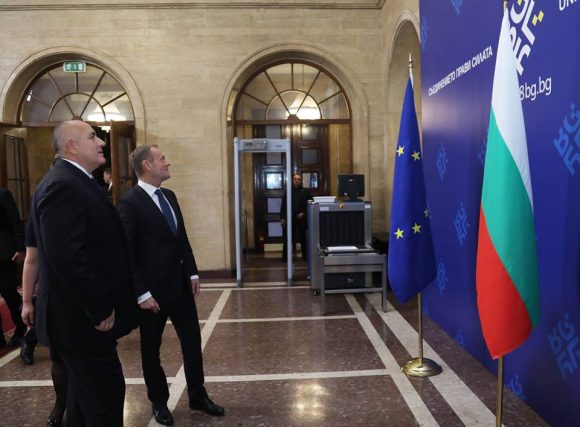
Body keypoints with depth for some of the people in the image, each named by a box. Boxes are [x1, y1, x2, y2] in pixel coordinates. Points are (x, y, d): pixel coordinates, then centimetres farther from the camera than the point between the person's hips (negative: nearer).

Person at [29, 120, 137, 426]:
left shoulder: (76, 182, 14)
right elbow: (67, 257, -28)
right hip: (82, 318, -10)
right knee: (105, 396, 0)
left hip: (85, 315, 10)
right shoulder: (62, 186, -19)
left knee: (87, 395, 22)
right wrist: (101, 309, -20)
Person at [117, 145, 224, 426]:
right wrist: (142, 293, -17)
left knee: (193, 342, 13)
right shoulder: (129, 203, -15)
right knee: (151, 349, 13)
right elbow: (127, 253, -17)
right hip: (152, 290, -6)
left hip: (180, 284, 7)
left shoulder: (169, 196, 8)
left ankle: (198, 396, 30)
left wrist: (192, 273, 10)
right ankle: (159, 402, 34)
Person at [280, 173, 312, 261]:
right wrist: (282, 218, -2)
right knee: (288, 239, -1)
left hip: (302, 219, 0)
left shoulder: (306, 192, 5)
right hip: (290, 219, 0)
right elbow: (283, 206, 5)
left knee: (303, 238, 6)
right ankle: (285, 256, 5)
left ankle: (305, 257, 14)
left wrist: (304, 213, -7)